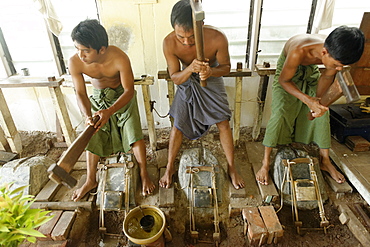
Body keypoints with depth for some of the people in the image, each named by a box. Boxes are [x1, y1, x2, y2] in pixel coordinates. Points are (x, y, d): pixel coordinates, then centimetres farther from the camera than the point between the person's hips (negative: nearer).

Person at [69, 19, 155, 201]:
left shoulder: (119, 59, -34)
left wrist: (109, 112, -41)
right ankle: (91, 180, 23)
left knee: (134, 135, -13)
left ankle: (144, 175, 8)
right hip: (97, 98, 3)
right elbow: (80, 94, -17)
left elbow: (129, 90, -28)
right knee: (92, 138, 5)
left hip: (122, 96, -3)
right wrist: (87, 115, -36)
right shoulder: (75, 62, -25)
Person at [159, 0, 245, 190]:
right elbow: (175, 78, -21)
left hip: (212, 80, 0)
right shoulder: (169, 43, -30)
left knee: (223, 123, -3)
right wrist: (190, 68, -43)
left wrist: (211, 71, -38)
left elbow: (226, 67, -15)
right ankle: (170, 167, 22)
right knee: (178, 125, 1)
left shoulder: (217, 38, -32)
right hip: (186, 82, 1)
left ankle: (231, 167, 19)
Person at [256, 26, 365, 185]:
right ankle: (265, 163, -7)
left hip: (310, 70, 5)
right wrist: (308, 100, -41)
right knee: (280, 113, -19)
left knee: (322, 113, -2)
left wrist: (318, 99, -27)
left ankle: (325, 161, 16)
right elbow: (283, 81, -28)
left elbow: (326, 77, -9)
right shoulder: (298, 52, -43)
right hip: (288, 71, -5)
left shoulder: (335, 54, -27)